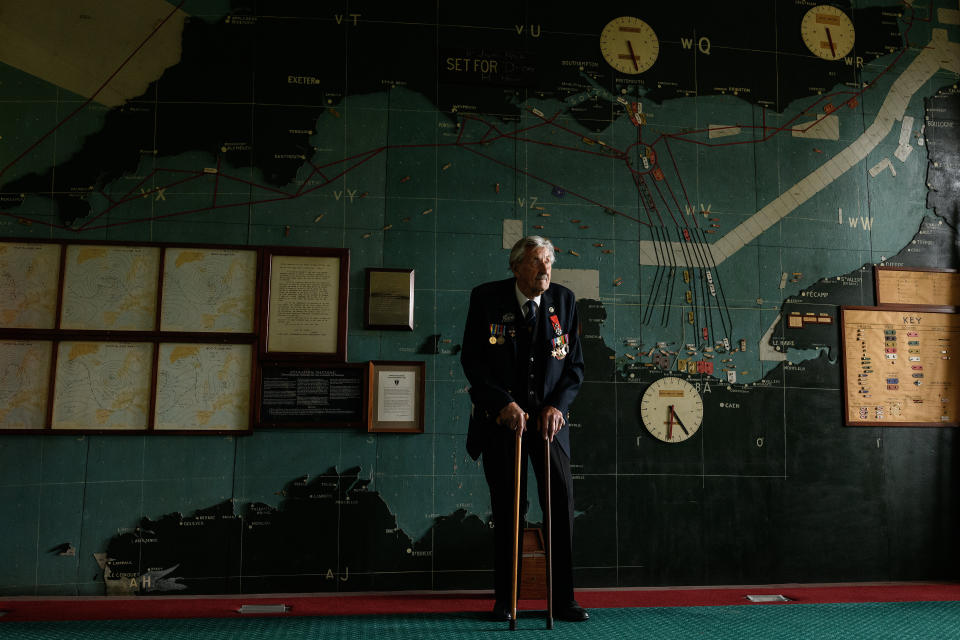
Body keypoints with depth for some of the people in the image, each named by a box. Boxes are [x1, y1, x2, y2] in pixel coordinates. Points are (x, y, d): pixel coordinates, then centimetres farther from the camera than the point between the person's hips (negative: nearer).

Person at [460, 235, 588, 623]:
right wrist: (505, 403, -15)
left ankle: (563, 599, 12)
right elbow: (472, 359, -7)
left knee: (562, 504, -2)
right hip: (501, 416, -2)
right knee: (508, 509, 4)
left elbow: (575, 364, 4)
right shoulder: (486, 299, -5)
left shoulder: (564, 301, 2)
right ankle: (504, 600, 18)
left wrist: (557, 405, -11)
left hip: (548, 417, 2)